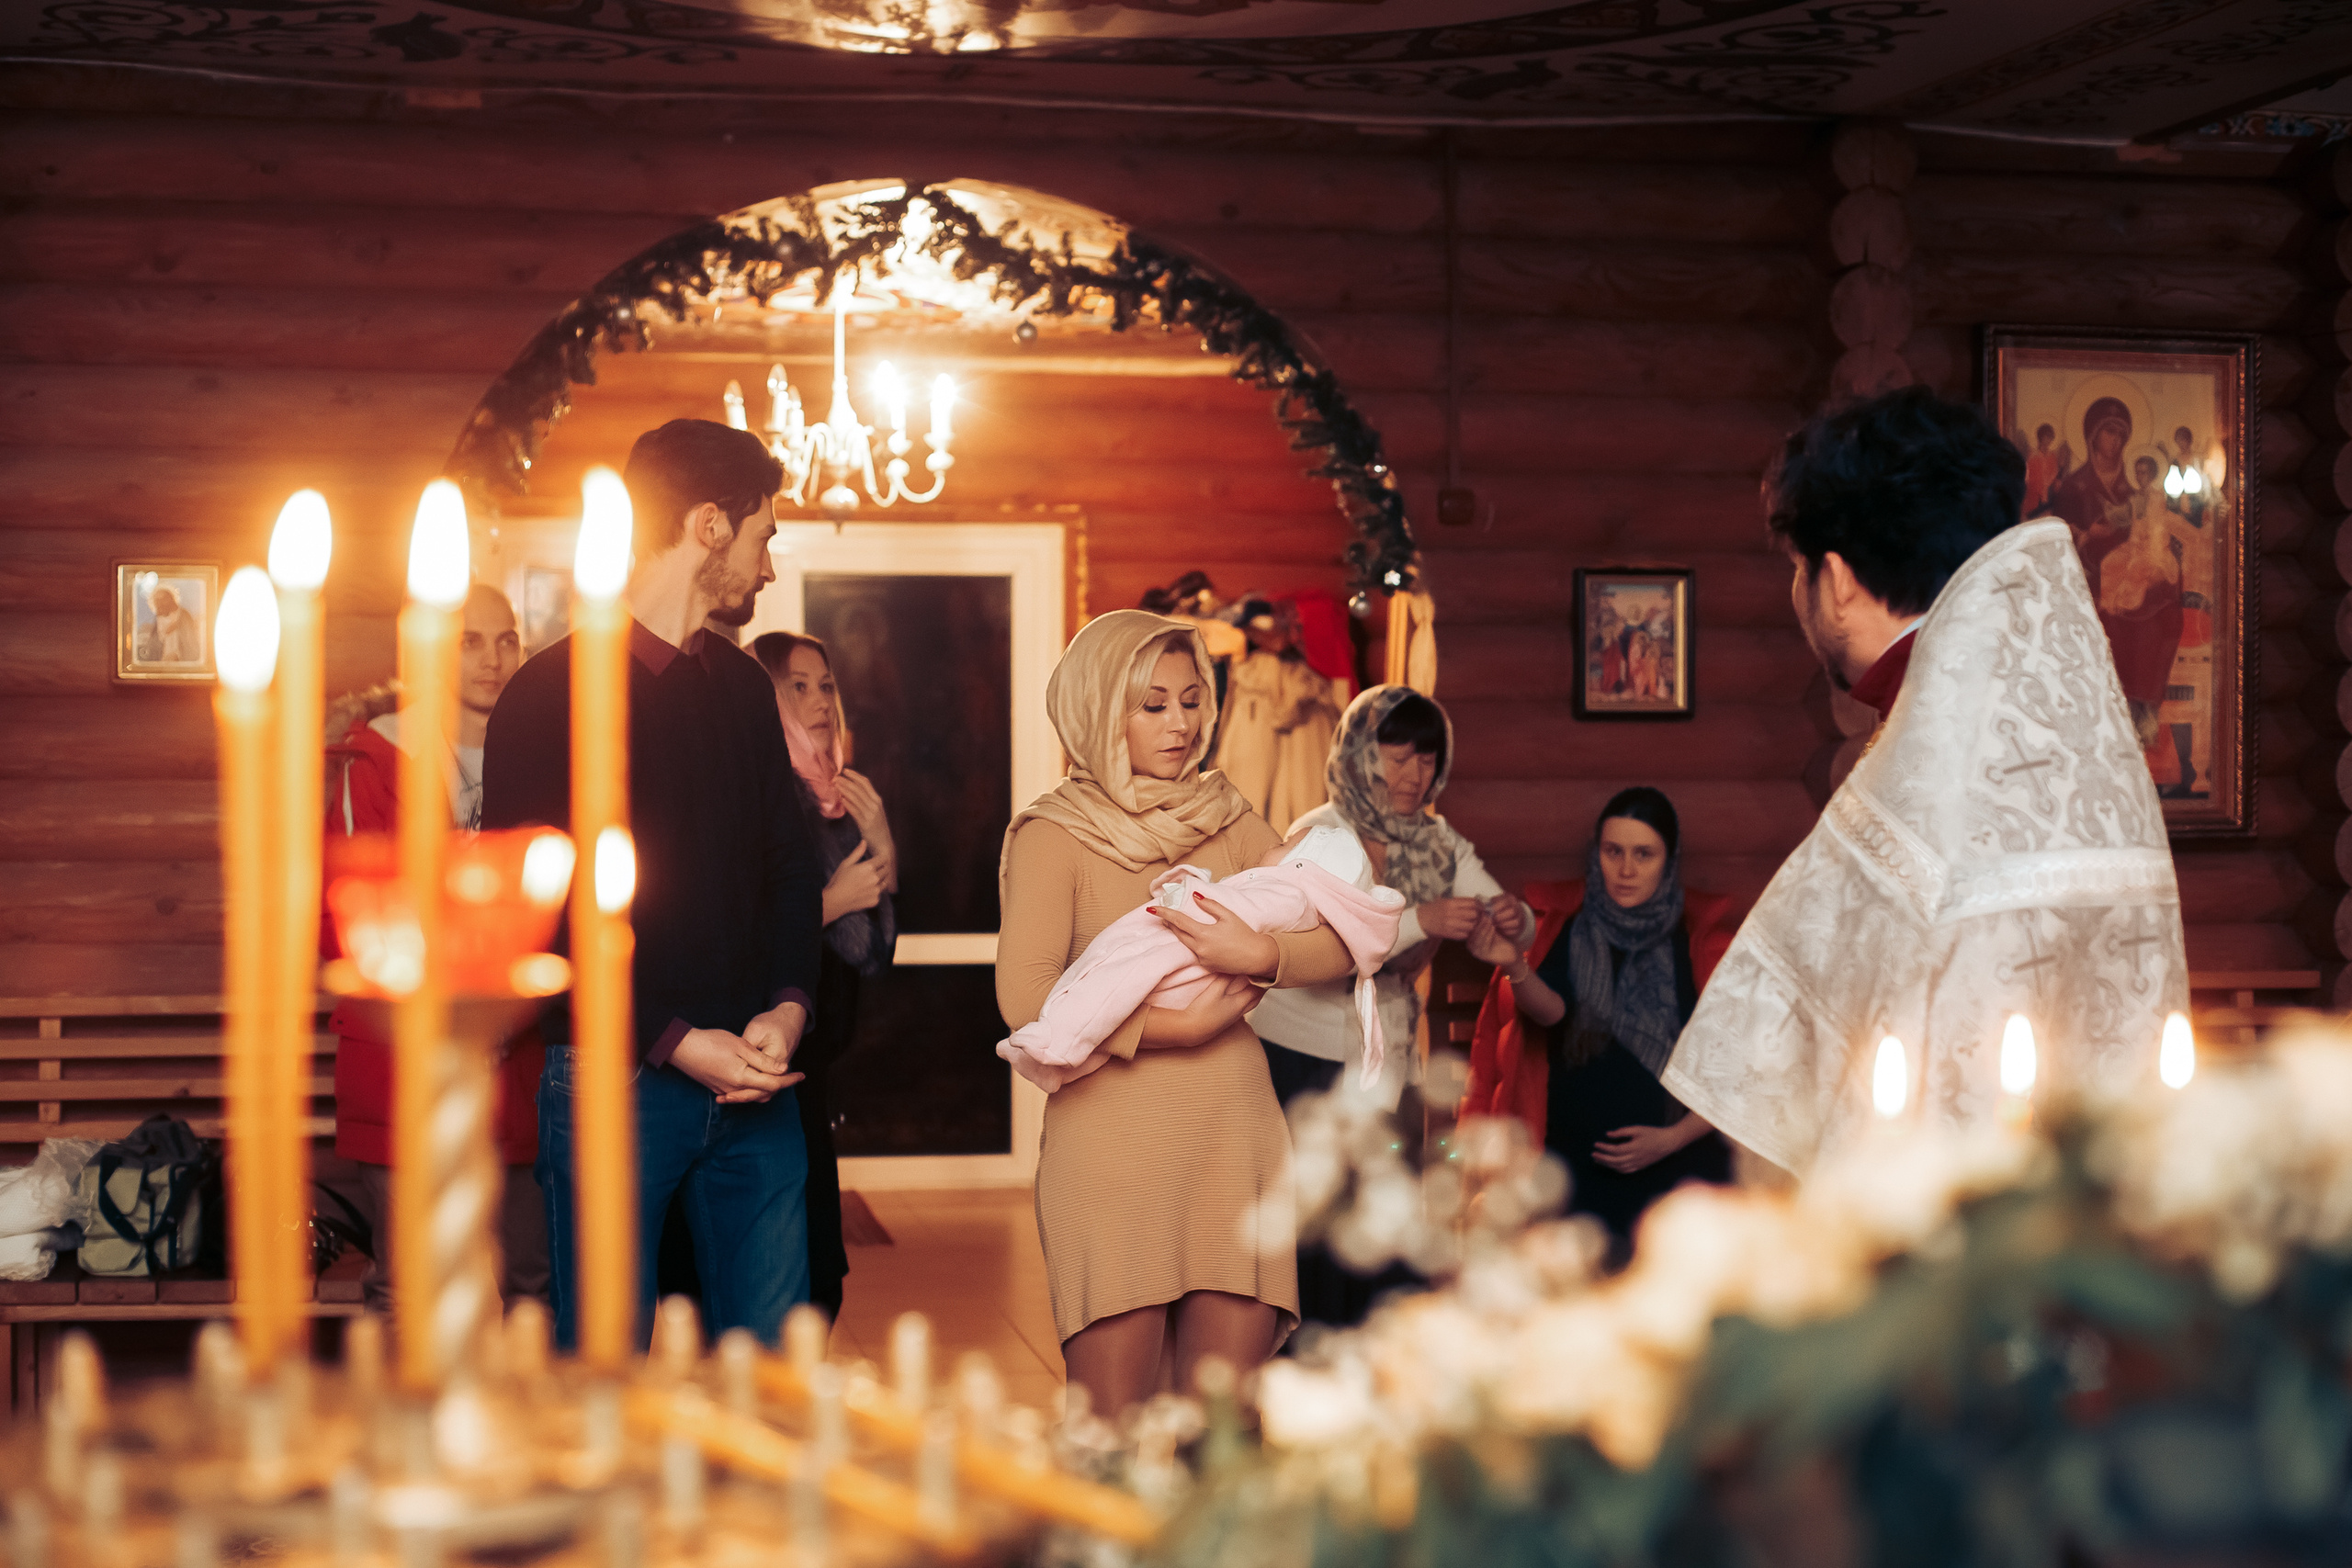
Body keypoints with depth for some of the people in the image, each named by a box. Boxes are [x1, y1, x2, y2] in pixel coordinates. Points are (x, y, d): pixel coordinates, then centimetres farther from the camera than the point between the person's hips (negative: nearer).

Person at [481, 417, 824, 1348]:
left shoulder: (742, 687, 14)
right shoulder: (552, 695, -7)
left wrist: (788, 1005, -4)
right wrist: (676, 1042, -16)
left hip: (751, 1077, 6)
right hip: (617, 1079, -6)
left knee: (773, 1366, 8)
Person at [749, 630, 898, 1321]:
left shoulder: (838, 802, 12)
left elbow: (875, 952, 12)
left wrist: (882, 848, -1)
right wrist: (833, 901, -11)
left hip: (810, 1075, 8)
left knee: (817, 1287, 11)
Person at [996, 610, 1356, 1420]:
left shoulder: (1227, 820, 16)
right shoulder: (1053, 834, 3)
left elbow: (1342, 941, 6)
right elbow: (1025, 998, -11)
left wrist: (1260, 956, -14)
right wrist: (1174, 1027, -12)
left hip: (1235, 1133, 4)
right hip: (1111, 1138, -4)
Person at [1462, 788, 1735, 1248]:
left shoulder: (1701, 938, 3)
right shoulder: (1563, 925, 7)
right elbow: (1550, 1011, -12)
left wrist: (1673, 1139, -6)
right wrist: (1514, 966, -32)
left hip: (1674, 1165, 0)